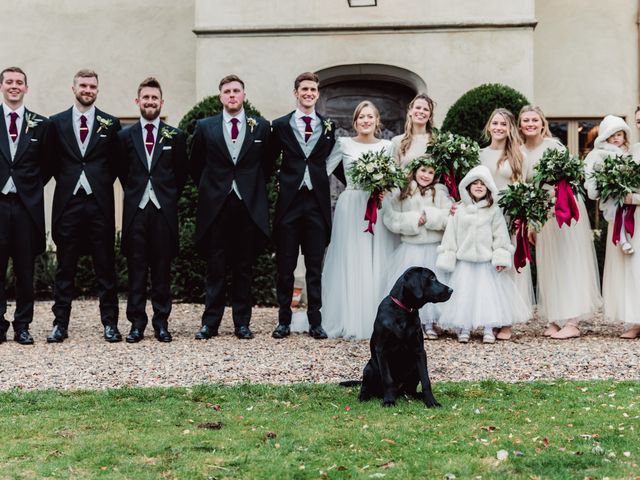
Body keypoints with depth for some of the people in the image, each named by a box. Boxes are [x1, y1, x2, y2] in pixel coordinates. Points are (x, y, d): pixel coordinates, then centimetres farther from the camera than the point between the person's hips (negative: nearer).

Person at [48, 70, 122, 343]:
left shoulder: (111, 124, 6)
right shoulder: (56, 123, 7)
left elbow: (116, 163, 10)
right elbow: (53, 161, 12)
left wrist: (101, 184, 2)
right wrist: (66, 182, 4)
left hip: (100, 203, 0)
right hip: (67, 203, 1)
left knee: (105, 266, 3)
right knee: (65, 267, 5)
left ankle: (110, 323, 8)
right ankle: (60, 323, 10)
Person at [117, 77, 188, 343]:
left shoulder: (176, 136, 6)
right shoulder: (125, 136, 7)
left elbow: (181, 174, 11)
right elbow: (122, 172, 14)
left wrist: (169, 197, 9)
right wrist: (134, 193, 10)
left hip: (164, 211, 0)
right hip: (136, 211, 0)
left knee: (162, 267, 3)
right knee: (136, 268, 2)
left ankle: (161, 322, 10)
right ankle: (137, 323, 7)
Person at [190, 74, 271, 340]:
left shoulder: (261, 127, 5)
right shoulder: (205, 127, 5)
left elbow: (267, 165, 14)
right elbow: (196, 165, 15)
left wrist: (254, 188, 9)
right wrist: (208, 189, 10)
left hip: (249, 206, 0)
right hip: (215, 206, 0)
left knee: (244, 267, 5)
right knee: (215, 267, 2)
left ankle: (242, 322, 11)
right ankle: (210, 322, 6)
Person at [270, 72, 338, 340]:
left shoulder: (328, 126, 8)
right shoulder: (281, 125, 5)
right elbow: (270, 161, 9)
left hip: (317, 203, 1)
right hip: (289, 201, -1)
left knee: (315, 267, 6)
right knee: (285, 266, 5)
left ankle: (315, 321, 12)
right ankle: (284, 320, 14)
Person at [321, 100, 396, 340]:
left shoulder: (387, 146, 10)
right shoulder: (344, 144, 4)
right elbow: (323, 169, 1)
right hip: (351, 207, -2)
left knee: (378, 264, 2)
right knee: (350, 264, -2)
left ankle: (377, 321, 8)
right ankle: (350, 321, 3)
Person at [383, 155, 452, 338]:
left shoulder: (440, 193, 0)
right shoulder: (401, 193, 2)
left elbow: (450, 218, -10)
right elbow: (390, 218, -5)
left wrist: (429, 217, -15)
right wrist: (413, 220, -13)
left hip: (433, 248, 0)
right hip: (409, 248, 0)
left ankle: (429, 323, 14)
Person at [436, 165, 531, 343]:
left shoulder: (494, 210, 0)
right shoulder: (459, 210, 3)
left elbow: (500, 235, -2)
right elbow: (451, 235, 5)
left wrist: (501, 258, -8)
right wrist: (447, 258, 2)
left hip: (487, 262, -1)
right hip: (464, 261, 1)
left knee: (488, 294, 1)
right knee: (464, 294, 3)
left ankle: (488, 330, 8)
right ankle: (464, 329, 12)